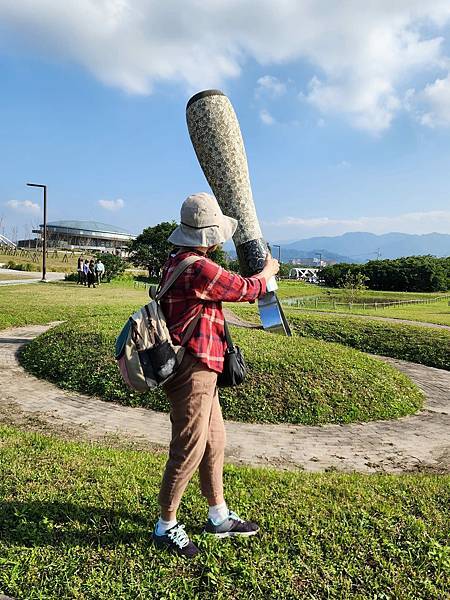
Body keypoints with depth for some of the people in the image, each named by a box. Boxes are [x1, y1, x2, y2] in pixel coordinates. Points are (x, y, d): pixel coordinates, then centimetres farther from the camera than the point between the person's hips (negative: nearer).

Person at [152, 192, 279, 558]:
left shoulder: (177, 261, 11)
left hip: (199, 370, 11)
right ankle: (166, 527, 20)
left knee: (214, 441, 18)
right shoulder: (200, 268, -21)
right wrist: (268, 271, 11)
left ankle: (218, 517, 34)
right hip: (193, 369, -11)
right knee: (189, 449, 2)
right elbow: (247, 289, -9)